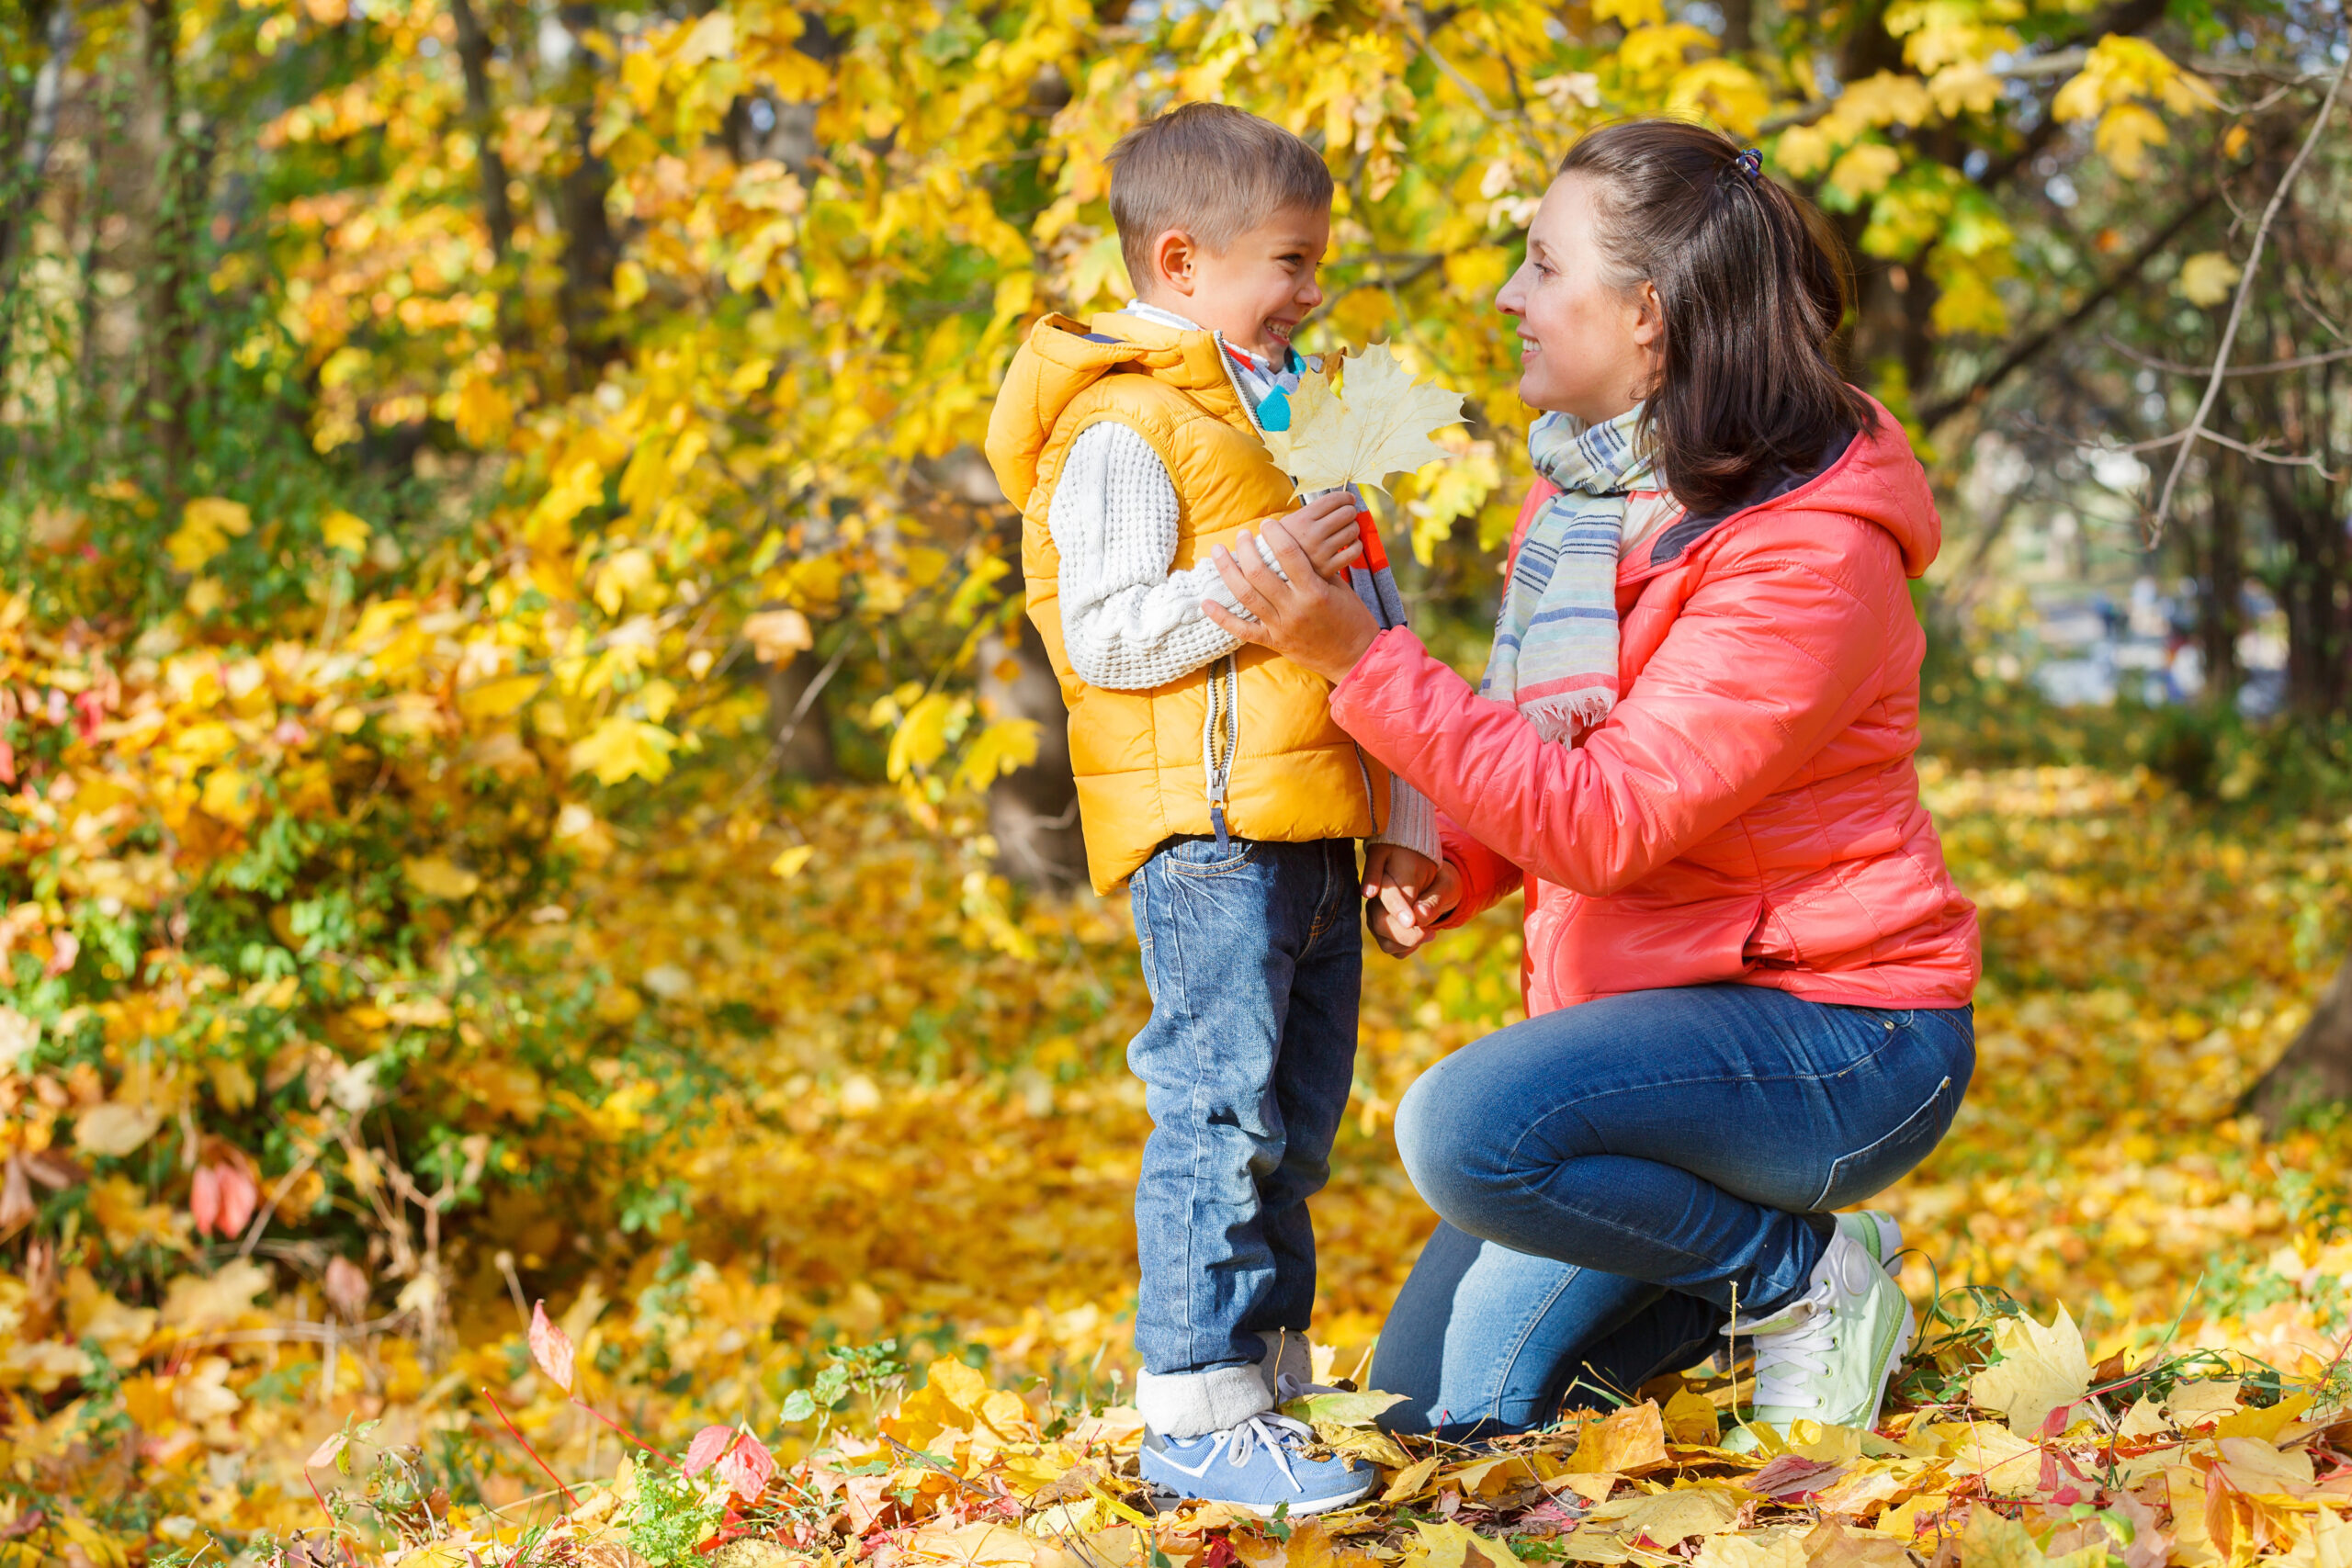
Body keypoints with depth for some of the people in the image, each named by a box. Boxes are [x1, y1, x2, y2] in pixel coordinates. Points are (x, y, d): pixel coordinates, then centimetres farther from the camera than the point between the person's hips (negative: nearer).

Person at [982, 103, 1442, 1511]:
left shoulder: (1280, 411, 21)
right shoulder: (1121, 432, -9)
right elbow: (1106, 634, -17)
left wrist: (1400, 813, 21)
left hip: (1309, 829, 9)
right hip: (1206, 826, -9)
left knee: (1298, 1118, 13)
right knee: (1219, 1108, -10)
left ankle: (1271, 1374, 23)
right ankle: (1198, 1414, -6)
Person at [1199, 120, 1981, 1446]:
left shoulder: (1806, 552, -22)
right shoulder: (1582, 492, 6)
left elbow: (1605, 820, -28)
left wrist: (1362, 657, -32)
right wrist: (1455, 868, -3)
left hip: (1837, 1033, -9)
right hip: (1659, 1009, 9)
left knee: (1469, 1129, -34)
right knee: (1429, 1402, 7)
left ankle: (1805, 1276, -11)